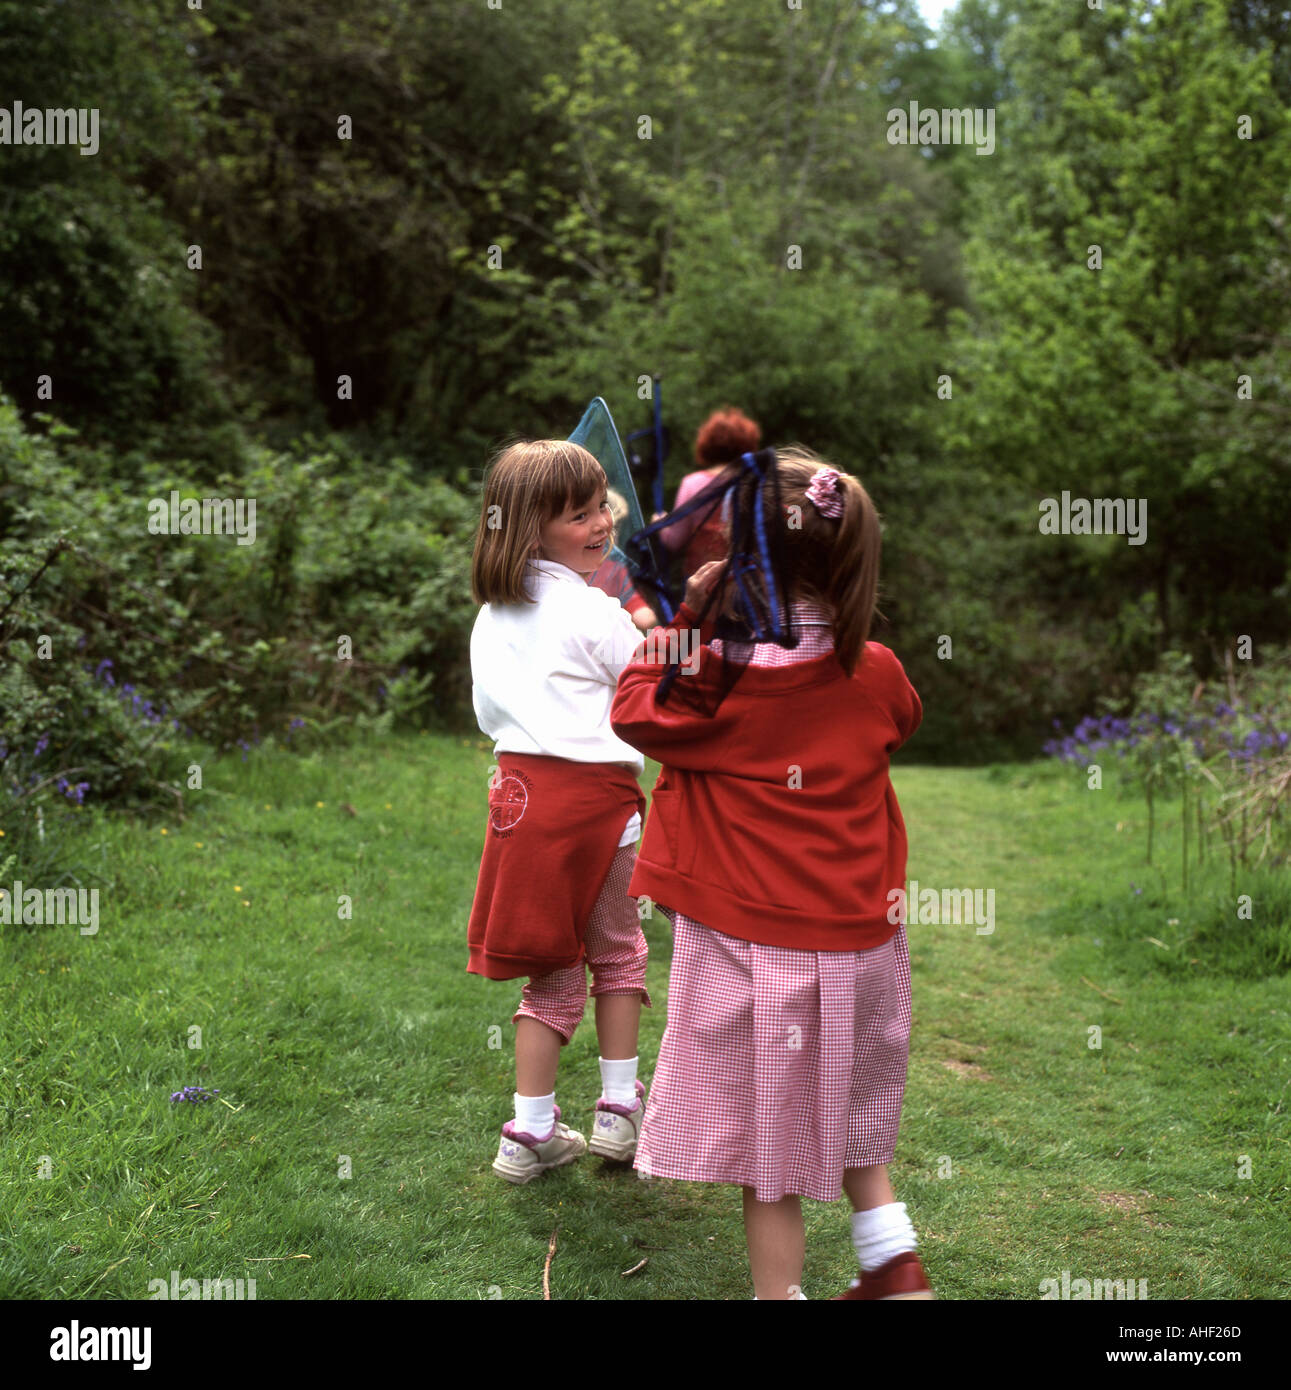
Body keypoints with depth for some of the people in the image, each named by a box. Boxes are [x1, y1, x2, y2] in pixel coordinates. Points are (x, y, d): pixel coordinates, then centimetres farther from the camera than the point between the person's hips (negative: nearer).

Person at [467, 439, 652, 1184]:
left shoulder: (492, 615, 10)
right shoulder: (593, 612, -13)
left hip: (519, 787, 6)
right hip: (592, 794, -6)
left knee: (553, 966, 13)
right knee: (618, 950, 15)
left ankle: (531, 1132, 13)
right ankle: (620, 1109, 21)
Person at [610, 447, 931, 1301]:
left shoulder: (716, 684, -17)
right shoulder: (876, 672, -5)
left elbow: (634, 714, 1)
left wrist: (683, 619, 1)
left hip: (751, 946, -5)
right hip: (860, 938, 5)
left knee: (768, 1154, 8)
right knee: (848, 1116, 25)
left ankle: (779, 1288, 17)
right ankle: (896, 1265, 26)